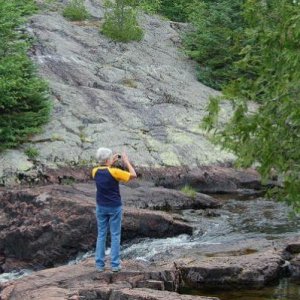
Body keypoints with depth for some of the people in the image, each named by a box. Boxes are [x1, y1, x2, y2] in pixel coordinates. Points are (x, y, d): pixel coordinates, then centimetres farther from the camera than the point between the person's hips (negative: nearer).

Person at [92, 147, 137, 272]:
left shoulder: (95, 172, -5)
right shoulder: (114, 172, -20)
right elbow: (133, 175, -10)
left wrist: (111, 163, 14)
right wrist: (126, 161, -3)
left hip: (101, 207, 4)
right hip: (115, 207, -4)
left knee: (101, 235, 10)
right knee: (115, 235, 4)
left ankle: (99, 264, 9)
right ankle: (115, 264, 4)